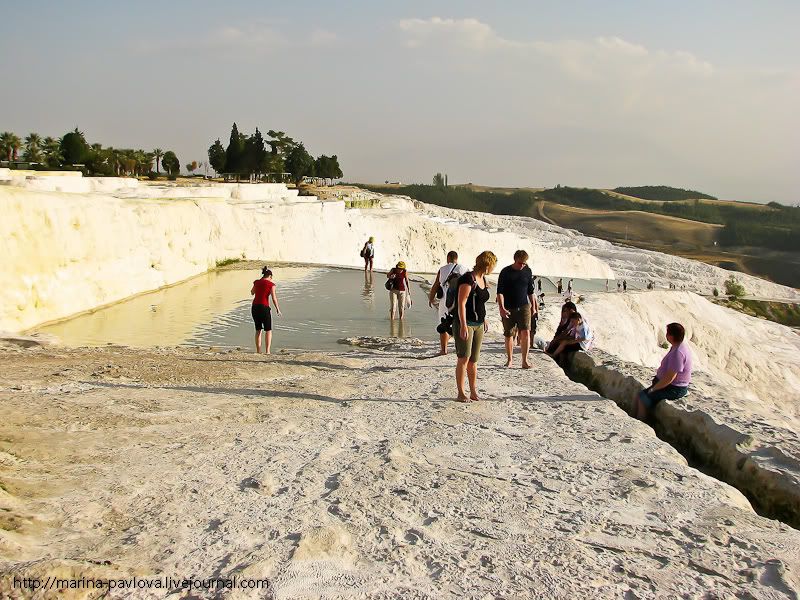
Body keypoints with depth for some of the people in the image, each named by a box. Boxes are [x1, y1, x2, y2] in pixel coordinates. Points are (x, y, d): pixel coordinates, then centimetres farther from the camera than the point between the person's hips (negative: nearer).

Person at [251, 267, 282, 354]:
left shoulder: (256, 282, 8)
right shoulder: (271, 284, -3)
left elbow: (252, 293, 24)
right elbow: (274, 298, -8)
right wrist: (278, 309, 3)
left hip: (255, 307, 4)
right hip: (264, 307, -4)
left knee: (258, 330, 17)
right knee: (268, 330, 7)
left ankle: (258, 350, 16)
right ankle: (267, 351, -4)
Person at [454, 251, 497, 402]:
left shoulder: (482, 279, 12)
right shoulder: (468, 279, -15)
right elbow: (461, 303, -19)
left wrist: (483, 320, 28)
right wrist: (463, 326, -24)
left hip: (478, 324, 8)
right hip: (465, 324, -8)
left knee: (474, 360, 9)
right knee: (464, 358, -7)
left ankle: (473, 392, 14)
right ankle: (461, 393, -1)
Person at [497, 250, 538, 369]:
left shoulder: (527, 271, 5)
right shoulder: (506, 272, -6)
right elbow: (500, 292, -8)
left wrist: (533, 307, 16)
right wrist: (502, 308, -18)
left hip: (524, 307, 2)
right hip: (509, 309, -2)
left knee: (526, 332, -12)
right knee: (508, 335, 6)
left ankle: (525, 361, -8)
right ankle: (510, 359, 23)